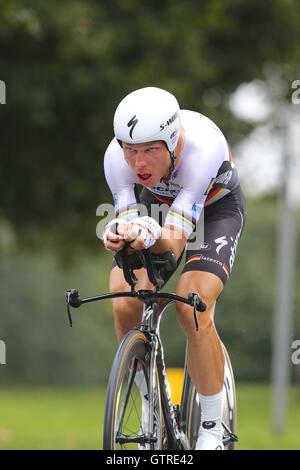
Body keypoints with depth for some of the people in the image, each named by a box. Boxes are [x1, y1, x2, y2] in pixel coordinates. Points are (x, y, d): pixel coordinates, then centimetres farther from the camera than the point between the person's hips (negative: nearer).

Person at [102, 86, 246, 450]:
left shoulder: (202, 147, -41)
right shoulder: (117, 157, -30)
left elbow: (174, 242, -42)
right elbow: (129, 221, -29)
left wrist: (153, 237, -65)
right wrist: (119, 237, -52)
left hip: (214, 208, -3)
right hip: (157, 204, 4)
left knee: (193, 309, -25)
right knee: (125, 306, -17)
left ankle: (212, 427, -9)